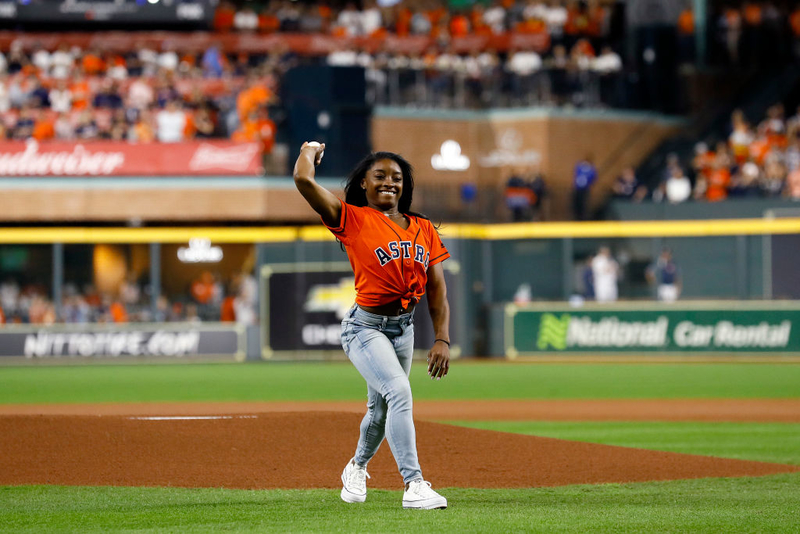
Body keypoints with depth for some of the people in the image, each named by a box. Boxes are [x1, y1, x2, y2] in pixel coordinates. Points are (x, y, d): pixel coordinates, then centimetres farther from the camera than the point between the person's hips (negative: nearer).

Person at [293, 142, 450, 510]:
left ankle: (356, 468, 46)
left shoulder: (424, 230, 7)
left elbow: (437, 292, 5)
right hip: (365, 327, -6)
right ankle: (414, 485, -28)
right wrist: (310, 150, 3)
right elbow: (304, 180, -18)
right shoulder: (352, 219, -7)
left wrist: (442, 340, -6)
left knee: (381, 408, 18)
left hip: (404, 328, 6)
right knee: (399, 391, -25)